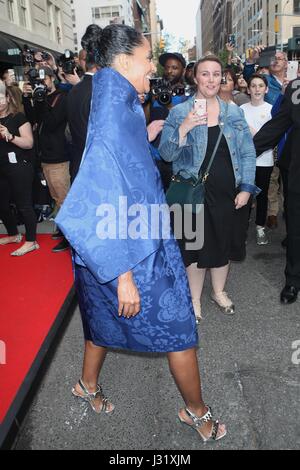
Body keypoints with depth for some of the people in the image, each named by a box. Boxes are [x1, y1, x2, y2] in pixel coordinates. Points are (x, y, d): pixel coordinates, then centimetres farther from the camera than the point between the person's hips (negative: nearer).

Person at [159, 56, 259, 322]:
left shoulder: (233, 111, 5)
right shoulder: (179, 113, -4)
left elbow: (248, 152, 6)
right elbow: (166, 154, -9)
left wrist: (246, 188, -2)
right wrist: (184, 128, -24)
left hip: (228, 192, 3)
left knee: (224, 243, 16)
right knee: (196, 246, 6)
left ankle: (219, 292, 41)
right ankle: (194, 298, 30)